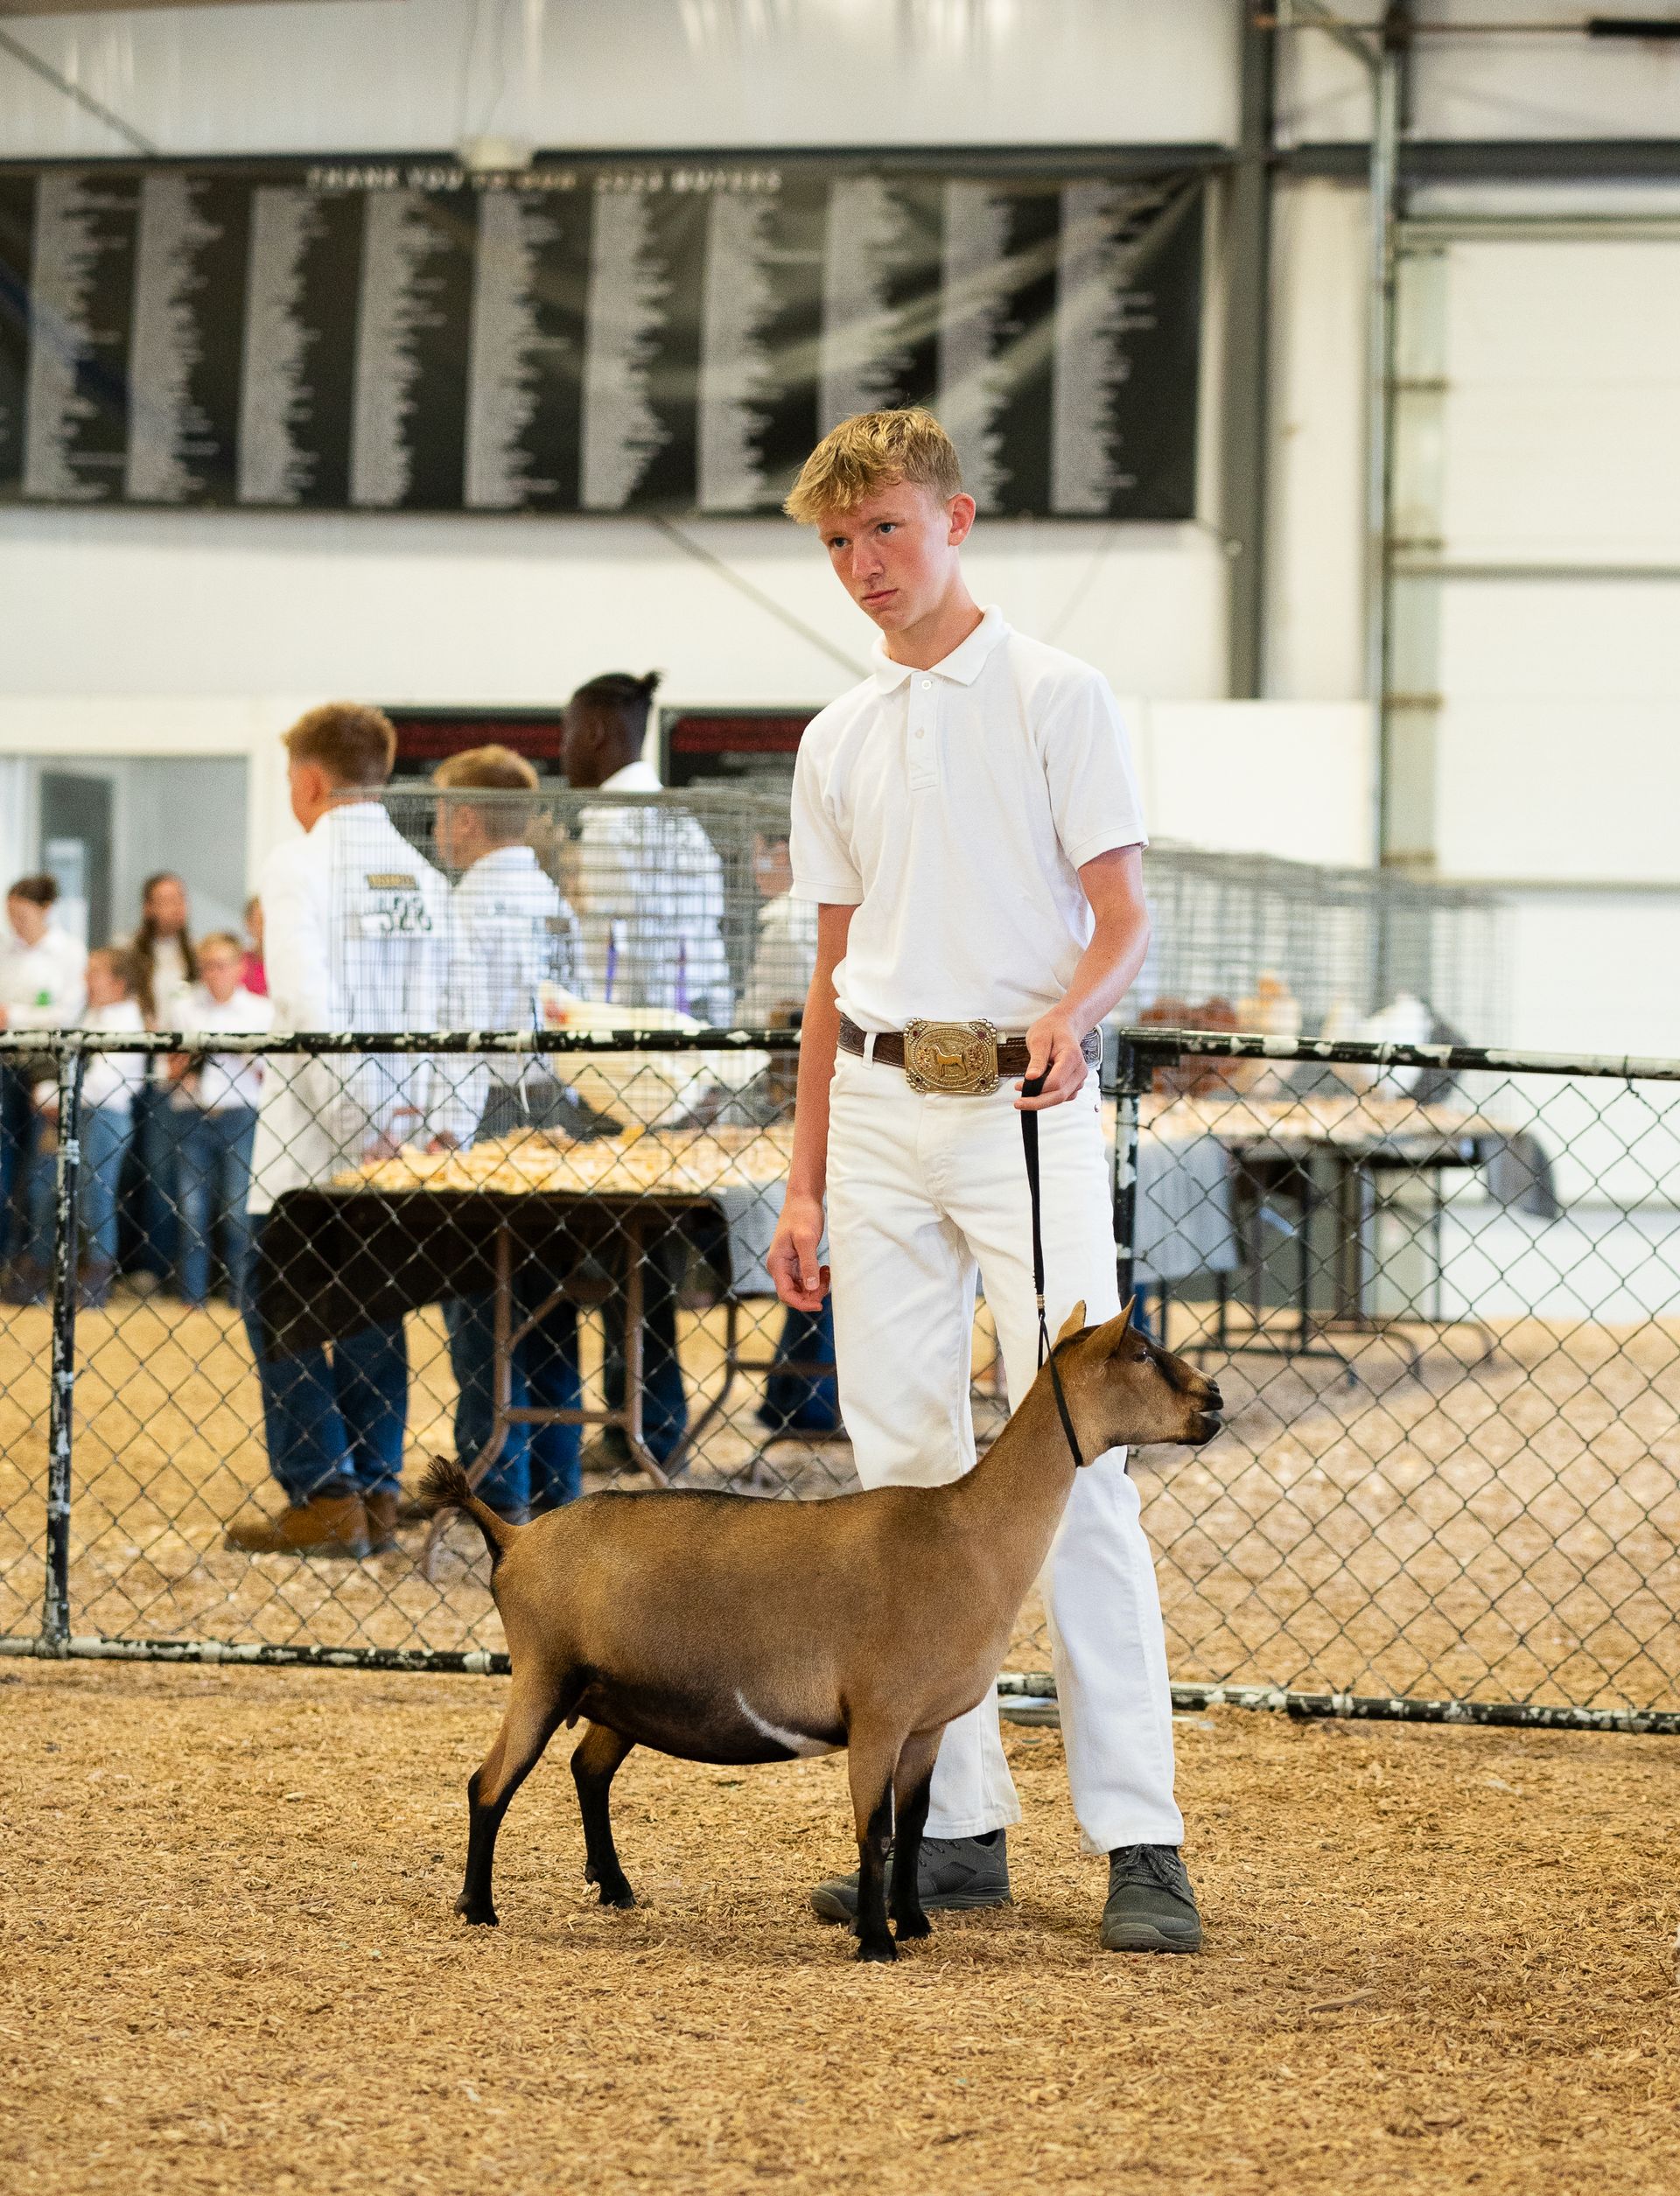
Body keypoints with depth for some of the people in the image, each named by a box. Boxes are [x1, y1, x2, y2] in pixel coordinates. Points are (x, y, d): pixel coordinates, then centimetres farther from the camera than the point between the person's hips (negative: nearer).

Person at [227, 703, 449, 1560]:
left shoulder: (300, 864, -9)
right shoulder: (424, 878, 8)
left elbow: (306, 1001, -19)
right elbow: (434, 1010, 1)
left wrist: (356, 1117, -16)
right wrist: (405, 1113, 1)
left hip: (312, 1130, -6)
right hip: (396, 1123, 6)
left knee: (276, 1303, 1)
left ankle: (323, 1498, -5)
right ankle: (375, 1492, 10)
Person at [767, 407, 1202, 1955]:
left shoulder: (1055, 696, 0)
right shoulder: (839, 740, 16)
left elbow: (1123, 916, -4)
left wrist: (1071, 1012, -26)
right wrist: (806, 1183, 15)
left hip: (1024, 1102, -6)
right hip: (881, 1108, 6)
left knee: (1075, 1463, -11)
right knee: (907, 1470, 4)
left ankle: (1140, 1839, -11)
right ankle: (958, 1826, 9)